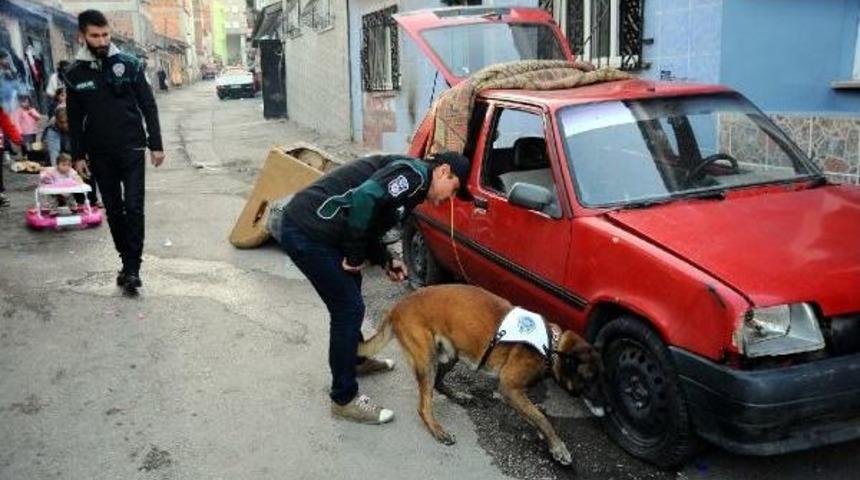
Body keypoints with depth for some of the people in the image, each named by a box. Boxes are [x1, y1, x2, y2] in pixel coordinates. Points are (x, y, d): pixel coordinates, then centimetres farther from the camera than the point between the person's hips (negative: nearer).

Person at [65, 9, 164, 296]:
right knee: (113, 210, 8)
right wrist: (78, 155, 5)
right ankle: (127, 261, 19)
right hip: (100, 155, 2)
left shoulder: (129, 65, -2)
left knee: (133, 207, -7)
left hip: (132, 149, -2)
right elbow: (74, 119, 8)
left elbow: (148, 106, 0)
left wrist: (156, 145, -4)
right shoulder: (75, 74, 3)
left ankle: (132, 268, -4)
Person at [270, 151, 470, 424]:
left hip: (308, 225, 11)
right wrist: (355, 256, -16)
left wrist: (385, 260, 12)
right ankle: (344, 399, 9)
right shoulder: (415, 173, -11)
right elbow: (364, 198, -27)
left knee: (349, 292, 26)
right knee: (349, 308, -3)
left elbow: (368, 227, 22)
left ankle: (356, 359, 48)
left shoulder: (409, 175, 19)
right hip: (307, 233, -11)